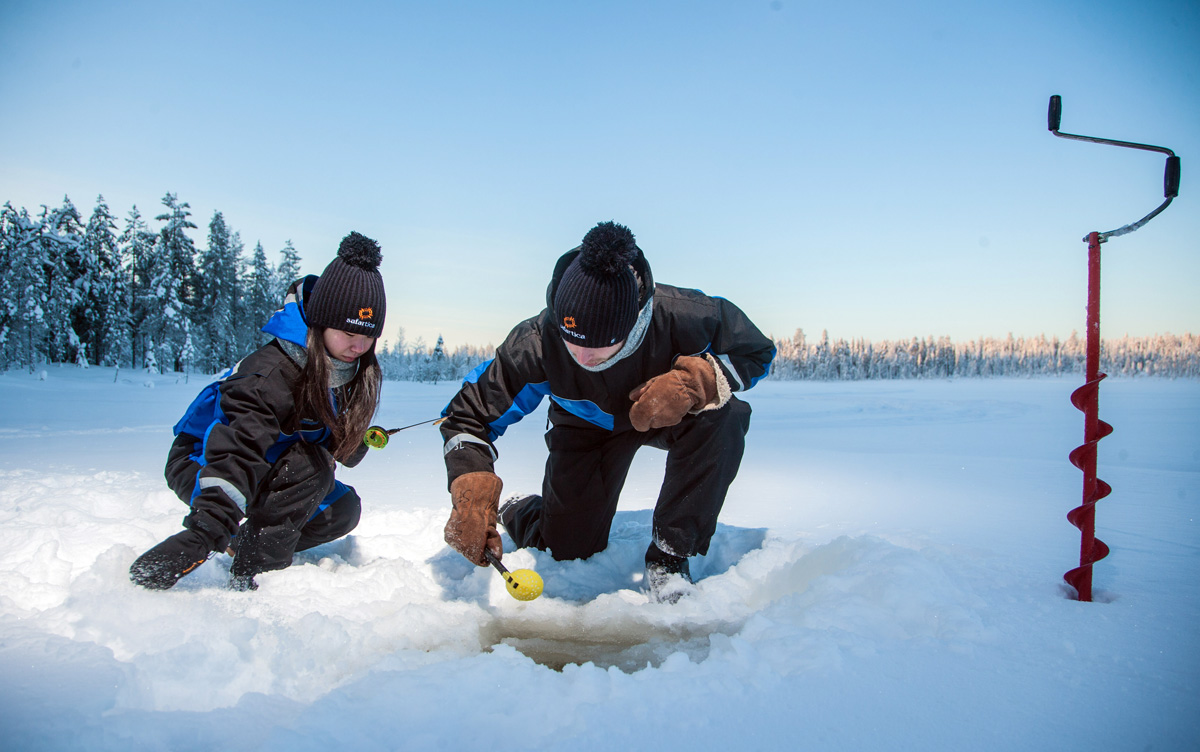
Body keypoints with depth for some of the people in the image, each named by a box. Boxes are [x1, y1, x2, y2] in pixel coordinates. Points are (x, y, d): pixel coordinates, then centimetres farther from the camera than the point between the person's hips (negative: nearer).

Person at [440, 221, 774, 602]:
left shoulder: (680, 315, -38)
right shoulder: (539, 342, -35)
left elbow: (756, 352, -20)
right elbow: (468, 415, -24)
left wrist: (694, 381, -40)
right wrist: (471, 495, -41)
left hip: (669, 414, 0)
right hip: (587, 428, 0)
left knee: (724, 417, -34)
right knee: (569, 552, -5)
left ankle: (668, 554, -17)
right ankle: (518, 513, 34)